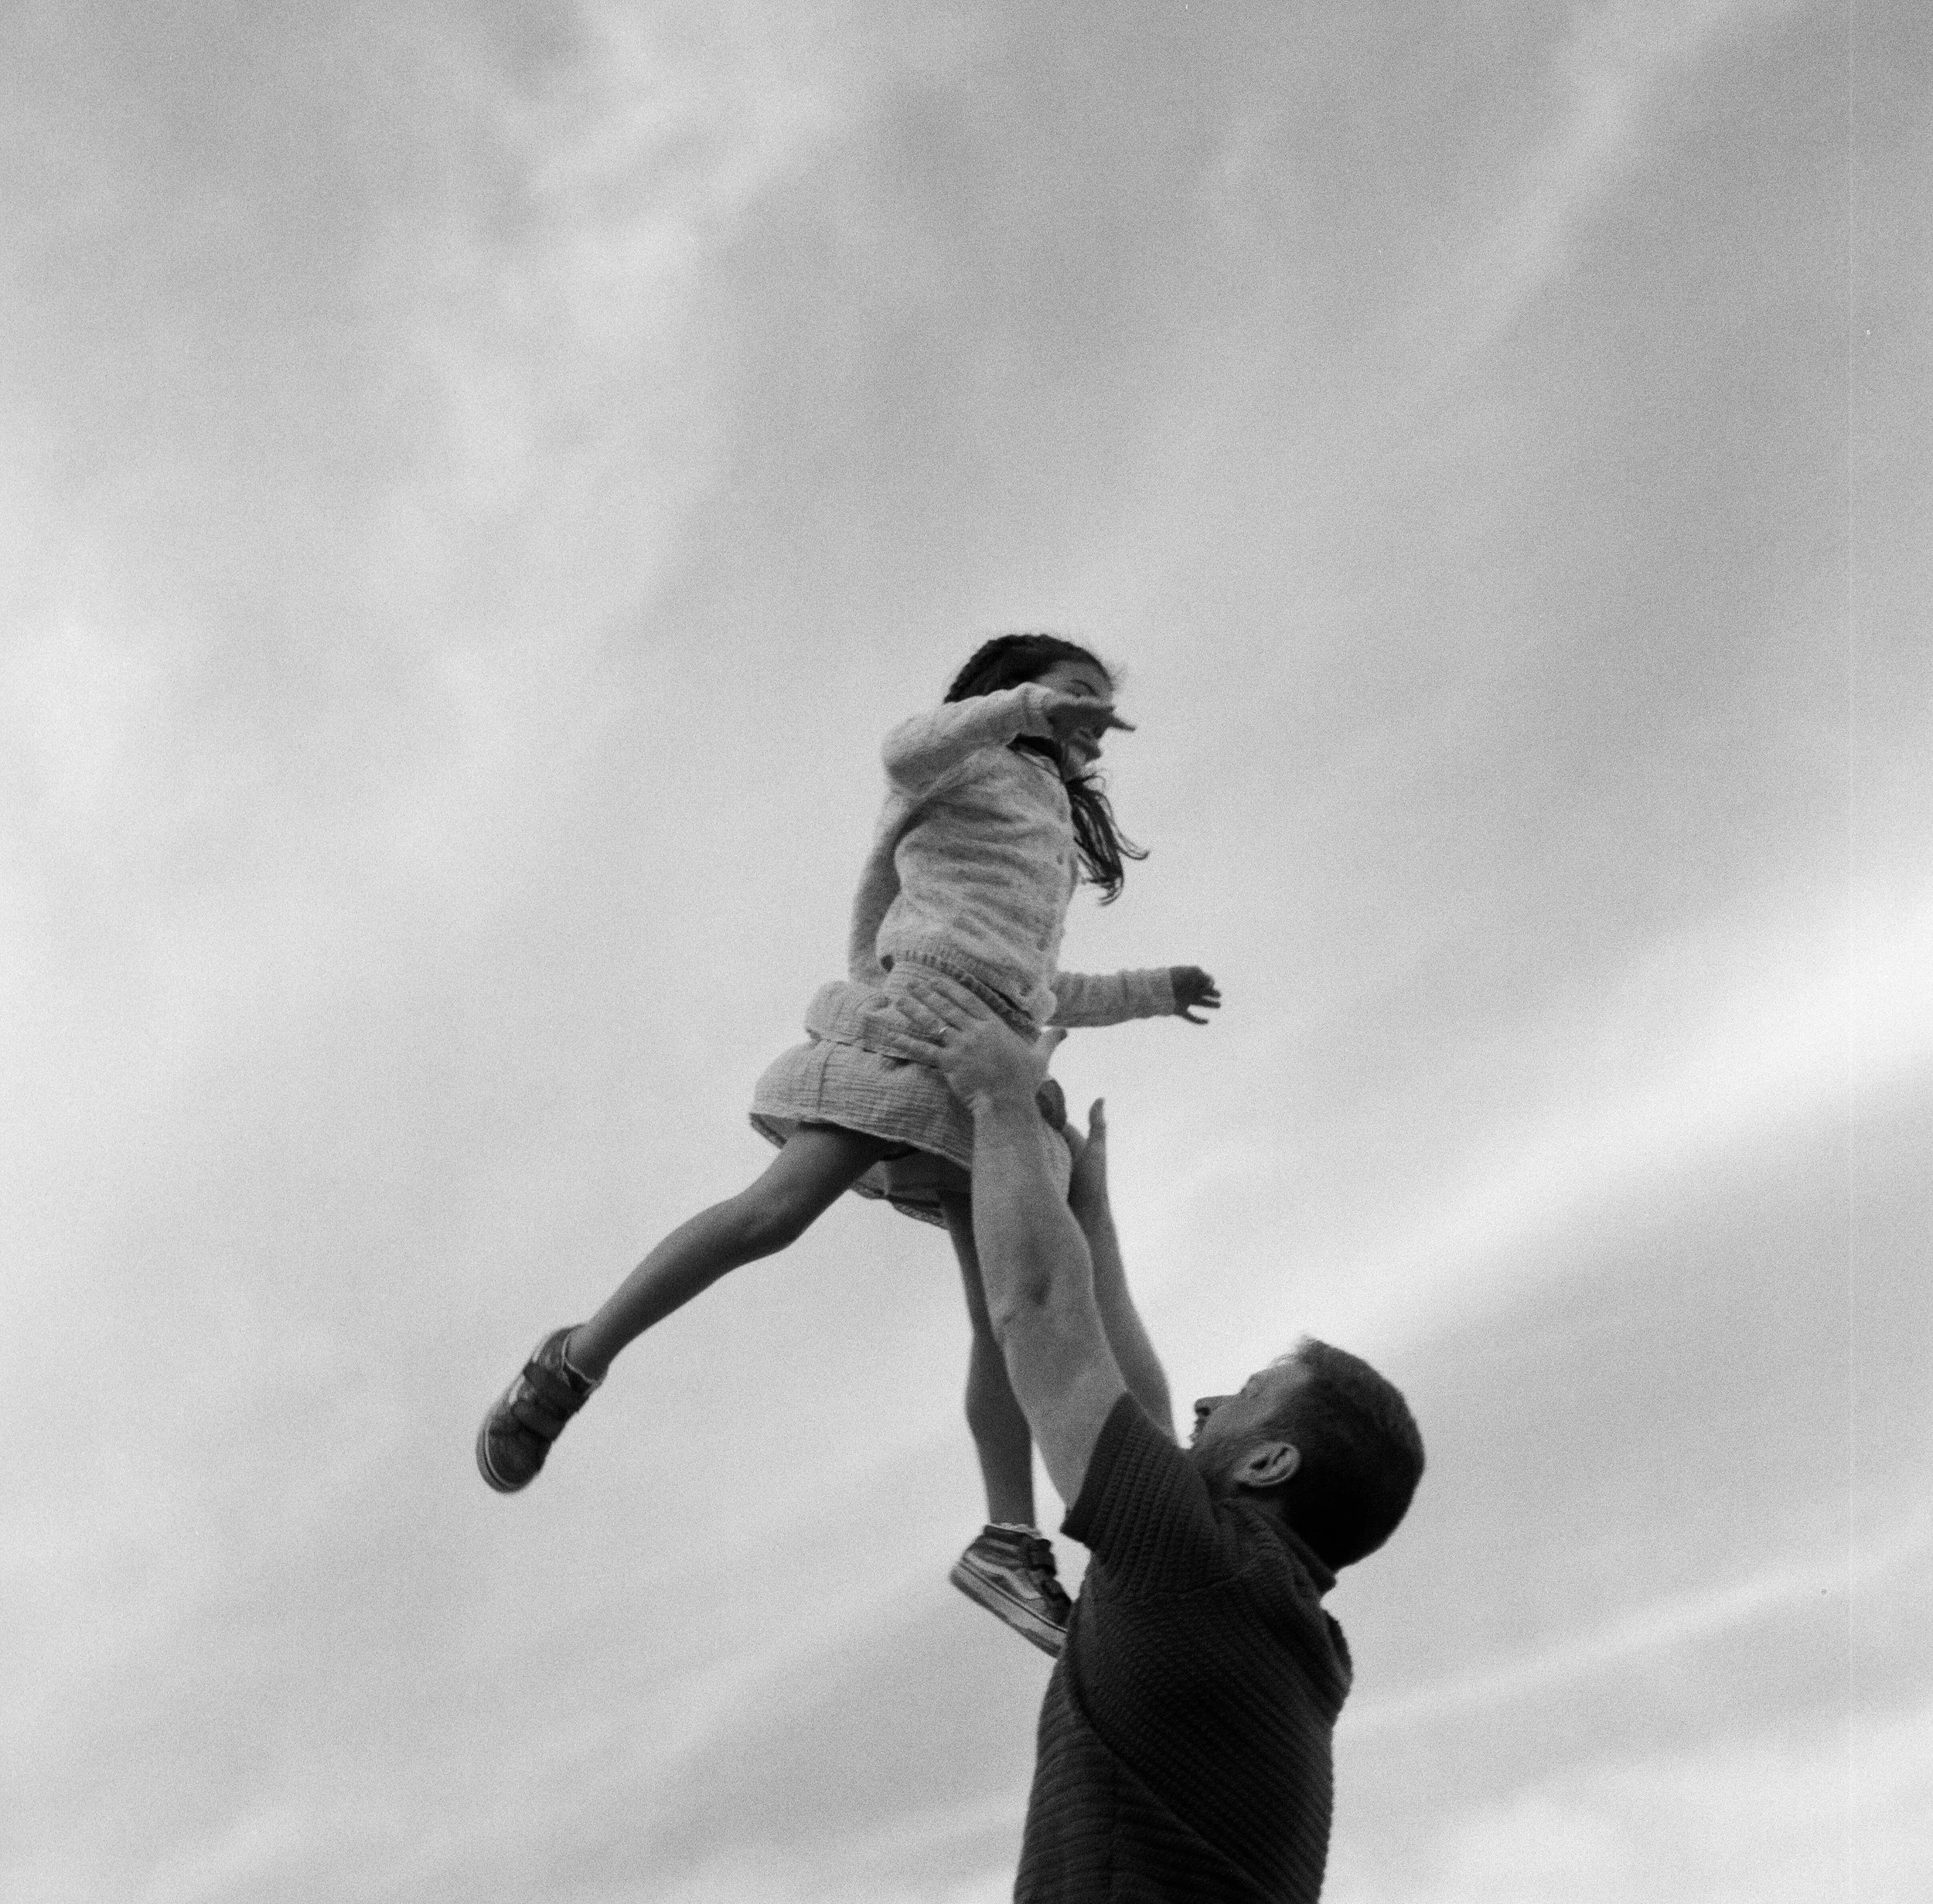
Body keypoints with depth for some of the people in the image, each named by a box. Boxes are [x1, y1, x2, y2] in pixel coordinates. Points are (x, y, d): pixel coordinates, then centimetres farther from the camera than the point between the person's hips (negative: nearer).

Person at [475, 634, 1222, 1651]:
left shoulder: (1050, 833, 35)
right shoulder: (968, 759, 13)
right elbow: (907, 750, -13)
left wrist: (1149, 992, 37)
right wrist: (1027, 707, -16)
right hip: (916, 1014, -8)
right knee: (783, 1205, -25)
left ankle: (1009, 1543, -5)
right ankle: (569, 1366, -19)